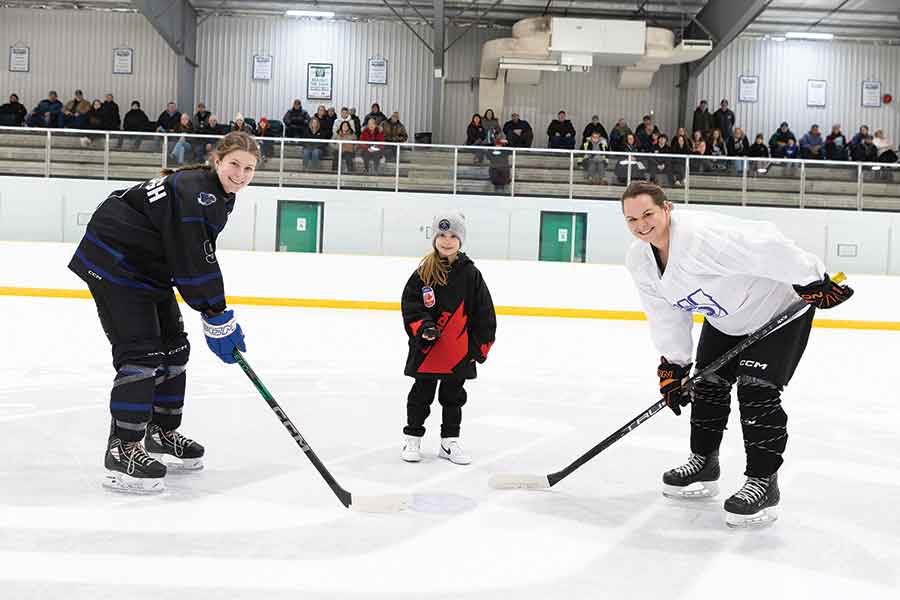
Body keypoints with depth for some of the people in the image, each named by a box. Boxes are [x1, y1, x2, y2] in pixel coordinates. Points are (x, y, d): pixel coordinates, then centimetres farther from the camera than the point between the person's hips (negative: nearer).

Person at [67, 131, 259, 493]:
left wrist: (216, 313, 8)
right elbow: (192, 263, -29)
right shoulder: (193, 192, -25)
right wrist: (218, 320, -24)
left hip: (150, 268, 11)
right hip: (113, 262, -10)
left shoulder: (220, 197, 6)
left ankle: (162, 434, 26)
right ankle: (122, 449, -7)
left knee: (174, 347, 12)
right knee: (140, 352, -14)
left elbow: (202, 258, 13)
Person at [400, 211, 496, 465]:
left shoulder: (470, 274, -2)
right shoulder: (424, 271, -4)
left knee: (453, 397, 14)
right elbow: (410, 303, -3)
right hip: (426, 349, -1)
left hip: (459, 351, 1)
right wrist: (423, 327, -18)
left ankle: (449, 442, 27)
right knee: (421, 395, 10)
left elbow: (484, 313, 1)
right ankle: (412, 439, 24)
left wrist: (481, 346, -1)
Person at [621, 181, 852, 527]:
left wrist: (812, 282, -32)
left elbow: (765, 245, -38)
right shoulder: (639, 261, -8)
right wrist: (672, 366, -4)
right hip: (724, 318, 9)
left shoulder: (700, 234, -36)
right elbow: (666, 315, -1)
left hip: (779, 307, -8)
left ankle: (763, 482, -2)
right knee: (707, 383, 10)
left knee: (757, 390, -14)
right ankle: (703, 463, 27)